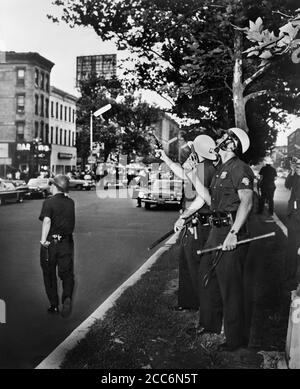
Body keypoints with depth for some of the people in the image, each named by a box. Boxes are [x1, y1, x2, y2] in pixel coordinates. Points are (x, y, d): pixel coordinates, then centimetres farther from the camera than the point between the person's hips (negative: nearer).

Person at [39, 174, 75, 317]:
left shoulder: (49, 202, -11)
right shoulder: (70, 202, 4)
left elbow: (47, 221, -25)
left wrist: (43, 240, -21)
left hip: (50, 243, -3)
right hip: (67, 242, 3)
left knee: (50, 275, 12)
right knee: (67, 273, 10)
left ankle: (54, 305, 19)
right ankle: (67, 297, -14)